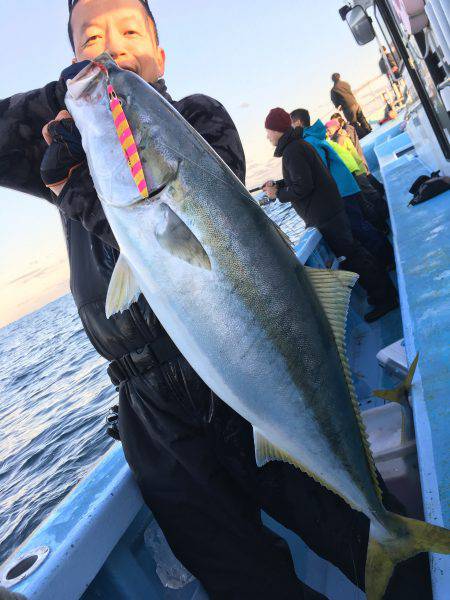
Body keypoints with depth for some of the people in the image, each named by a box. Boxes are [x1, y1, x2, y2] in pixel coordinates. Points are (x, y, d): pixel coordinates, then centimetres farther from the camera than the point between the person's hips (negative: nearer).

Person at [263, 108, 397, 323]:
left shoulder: (291, 151, -16)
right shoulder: (299, 144, 16)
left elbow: (303, 186, -23)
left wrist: (278, 194, -10)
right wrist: (277, 186, 15)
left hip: (325, 216, -10)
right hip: (331, 209, 10)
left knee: (351, 256, -3)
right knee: (352, 250, 18)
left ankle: (383, 299, 6)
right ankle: (385, 294, 29)